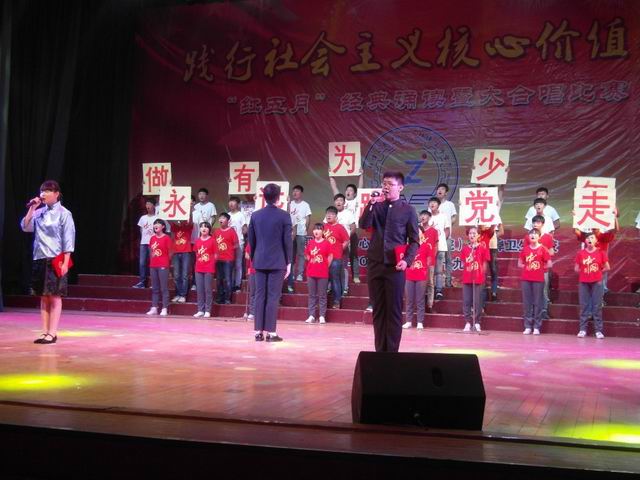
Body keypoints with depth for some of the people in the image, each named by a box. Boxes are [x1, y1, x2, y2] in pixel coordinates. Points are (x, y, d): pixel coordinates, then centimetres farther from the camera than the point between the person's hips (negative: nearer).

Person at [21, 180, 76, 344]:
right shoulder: (39, 212, 9)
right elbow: (25, 227, 2)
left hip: (55, 260, -5)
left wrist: (65, 263, -13)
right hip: (39, 259, 5)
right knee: (43, 297, 8)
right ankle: (45, 332, 13)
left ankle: (52, 333, 1)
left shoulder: (64, 214, -6)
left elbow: (68, 240, -8)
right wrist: (32, 209, -4)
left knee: (55, 297, -1)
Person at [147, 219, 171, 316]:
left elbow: (169, 252, -2)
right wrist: (152, 262, 9)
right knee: (154, 288, 10)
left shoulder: (166, 238, -6)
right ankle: (154, 308, 15)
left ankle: (164, 309, -1)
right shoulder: (153, 238, 11)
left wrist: (166, 262, 2)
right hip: (153, 266, 6)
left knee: (164, 288, -3)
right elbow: (151, 251, 16)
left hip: (163, 266, -6)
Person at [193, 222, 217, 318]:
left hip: (209, 269, -4)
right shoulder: (197, 241, 8)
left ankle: (207, 311, 4)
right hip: (198, 268, 4)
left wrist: (211, 263, -6)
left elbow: (215, 255, -1)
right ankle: (200, 310, 13)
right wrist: (199, 260, 5)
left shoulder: (212, 240, -3)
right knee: (199, 290, 7)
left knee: (208, 290, -1)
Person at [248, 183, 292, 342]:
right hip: (277, 262, -3)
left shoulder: (255, 215, 4)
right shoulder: (284, 216, -7)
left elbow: (251, 240, 9)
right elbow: (287, 241, -7)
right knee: (273, 296, -1)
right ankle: (271, 332, -2)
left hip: (260, 261, 3)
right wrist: (288, 262, 1)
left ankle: (259, 331, 8)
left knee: (260, 296, 7)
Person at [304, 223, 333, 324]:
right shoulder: (310, 243, 8)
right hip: (311, 273, 4)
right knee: (312, 295, 7)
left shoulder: (326, 243, -2)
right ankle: (311, 315, 11)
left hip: (323, 274, -3)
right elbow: (307, 256, 16)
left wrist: (325, 266, 0)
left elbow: (330, 257, 2)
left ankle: (322, 316, 4)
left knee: (322, 295, 1)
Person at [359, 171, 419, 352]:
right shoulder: (376, 206, 10)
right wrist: (371, 204, -15)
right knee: (378, 310, 6)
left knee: (394, 310, -1)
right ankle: (380, 350, 13)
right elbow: (364, 225, -6)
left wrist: (407, 260, -13)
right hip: (375, 264, 3)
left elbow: (414, 240, 2)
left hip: (395, 266, -3)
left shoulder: (408, 210, 2)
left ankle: (392, 352, 5)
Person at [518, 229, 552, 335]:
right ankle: (528, 327, 8)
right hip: (526, 279, 3)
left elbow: (549, 264, -1)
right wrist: (527, 267, 2)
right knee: (527, 303, 3)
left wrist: (539, 267, 2)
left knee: (537, 303, -1)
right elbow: (520, 264, 15)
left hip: (538, 280, -3)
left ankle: (537, 327, 3)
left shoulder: (542, 249, -1)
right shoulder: (525, 249, 9)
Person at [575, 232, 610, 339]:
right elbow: (576, 269, 8)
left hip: (597, 283, -1)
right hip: (584, 283, 1)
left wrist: (598, 272, 5)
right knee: (584, 306, 2)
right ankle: (583, 329, 6)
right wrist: (585, 272, 1)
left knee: (597, 306, -2)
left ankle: (598, 330, 0)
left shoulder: (600, 253, 1)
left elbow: (607, 267, 6)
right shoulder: (581, 253, 4)